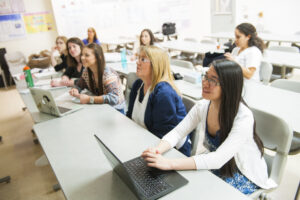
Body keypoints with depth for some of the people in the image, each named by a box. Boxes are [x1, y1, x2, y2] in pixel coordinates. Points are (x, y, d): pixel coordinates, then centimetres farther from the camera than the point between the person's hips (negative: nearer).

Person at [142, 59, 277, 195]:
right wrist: (157, 151, -32)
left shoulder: (243, 118, -28)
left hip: (246, 177, -4)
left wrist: (170, 164, -45)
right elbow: (176, 132, -11)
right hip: (215, 167, 5)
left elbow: (219, 159, -37)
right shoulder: (202, 106, -9)